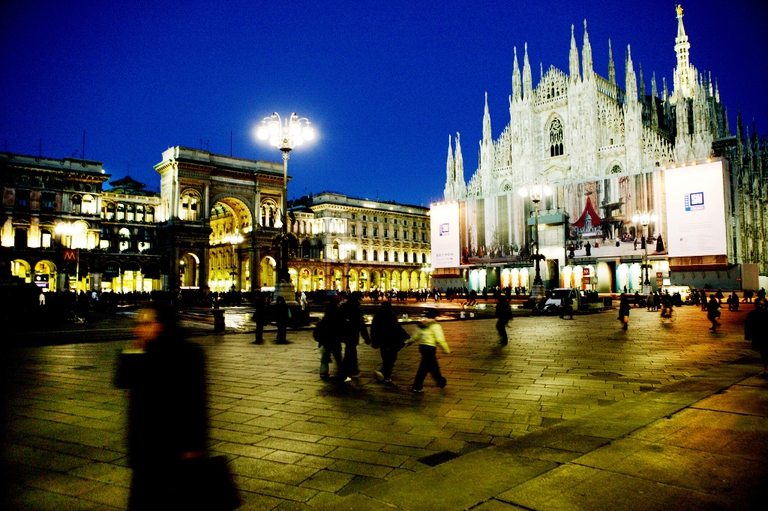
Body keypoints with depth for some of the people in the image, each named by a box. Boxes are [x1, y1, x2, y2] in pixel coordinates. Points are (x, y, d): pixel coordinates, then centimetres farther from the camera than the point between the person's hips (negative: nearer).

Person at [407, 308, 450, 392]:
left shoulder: (422, 325, 9)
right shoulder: (435, 326, -10)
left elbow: (415, 336, 16)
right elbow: (440, 339, -13)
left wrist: (408, 342, 31)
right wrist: (446, 349, -4)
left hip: (422, 347, 8)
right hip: (430, 348, -8)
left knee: (433, 366, 20)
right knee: (424, 368, 0)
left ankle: (441, 381, 34)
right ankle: (417, 387, 6)